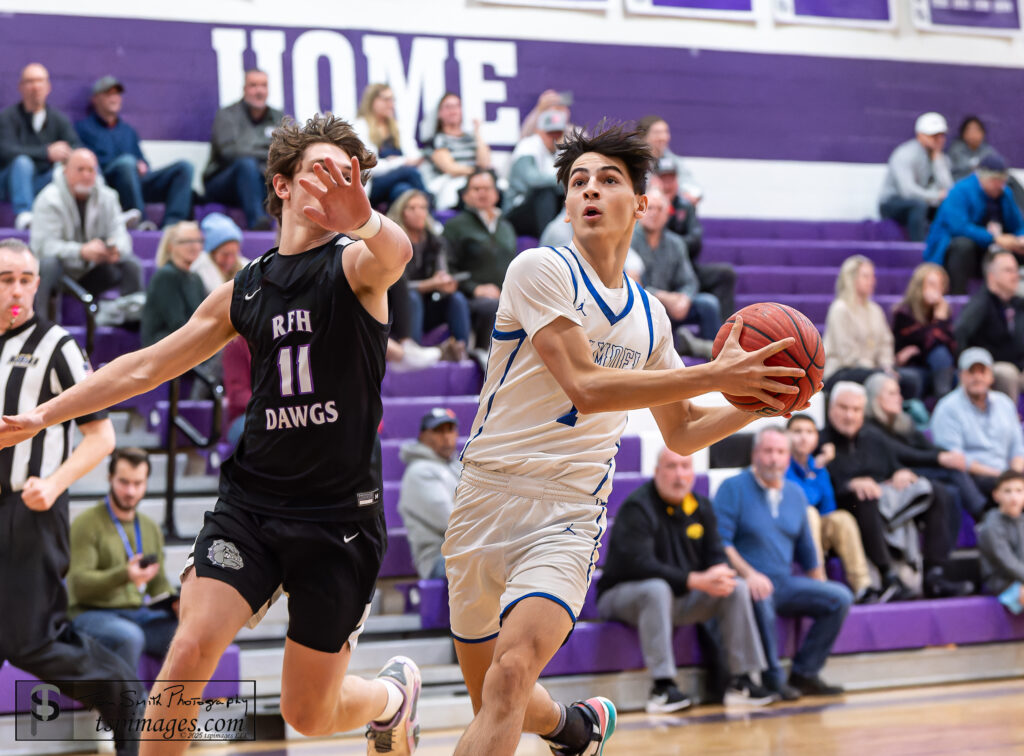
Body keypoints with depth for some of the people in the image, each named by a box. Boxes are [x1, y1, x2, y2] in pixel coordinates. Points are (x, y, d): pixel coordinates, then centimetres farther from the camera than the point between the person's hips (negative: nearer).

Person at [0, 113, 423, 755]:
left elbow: (397, 253, -31)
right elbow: (147, 366, 19)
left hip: (341, 515, -3)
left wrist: (362, 219, -55)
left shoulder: (356, 264, -4)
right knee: (192, 647, -20)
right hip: (251, 502, 3)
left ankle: (394, 692, 39)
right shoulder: (246, 290, 10)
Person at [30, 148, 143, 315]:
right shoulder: (49, 199, -15)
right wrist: (82, 251, -40)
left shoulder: (107, 197, 1)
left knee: (133, 265, -14)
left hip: (91, 272, 5)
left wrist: (116, 249, -33)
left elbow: (119, 234, -5)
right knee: (47, 263, -37)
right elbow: (43, 245, -25)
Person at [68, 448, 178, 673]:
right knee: (129, 636, -39)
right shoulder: (86, 524, -5)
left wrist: (175, 601, -3)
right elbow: (79, 584, -14)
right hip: (91, 613, -6)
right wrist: (124, 575, -31)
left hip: (139, 613, 6)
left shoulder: (151, 529, 17)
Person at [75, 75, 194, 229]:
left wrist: (142, 166, 0)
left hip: (136, 183, 6)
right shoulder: (84, 128, 13)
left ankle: (171, 224, -34)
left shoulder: (128, 131, 32)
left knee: (184, 167, -15)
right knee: (126, 162, -39)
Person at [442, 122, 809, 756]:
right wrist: (715, 375, -17)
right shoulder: (541, 269, -7)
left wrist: (755, 401, 3)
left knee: (510, 675, -25)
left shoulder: (649, 316, 12)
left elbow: (681, 433, 22)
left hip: (569, 513, 2)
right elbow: (585, 386, -18)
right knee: (490, 698, 14)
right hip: (489, 492, -1)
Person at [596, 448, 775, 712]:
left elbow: (715, 555, 7)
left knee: (737, 588, -10)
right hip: (623, 596, -7)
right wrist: (697, 581, -31)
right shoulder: (637, 508, -17)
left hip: (682, 598, 7)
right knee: (657, 589, -39)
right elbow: (638, 564, -27)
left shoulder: (700, 507, 6)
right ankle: (662, 687, -41)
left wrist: (720, 574, -21)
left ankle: (740, 682, -10)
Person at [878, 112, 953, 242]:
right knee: (919, 204, -38)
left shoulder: (941, 158, 3)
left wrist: (937, 159, -14)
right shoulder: (906, 155, -17)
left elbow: (947, 189, -14)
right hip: (891, 203, -6)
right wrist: (937, 196, -28)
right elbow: (907, 190, -31)